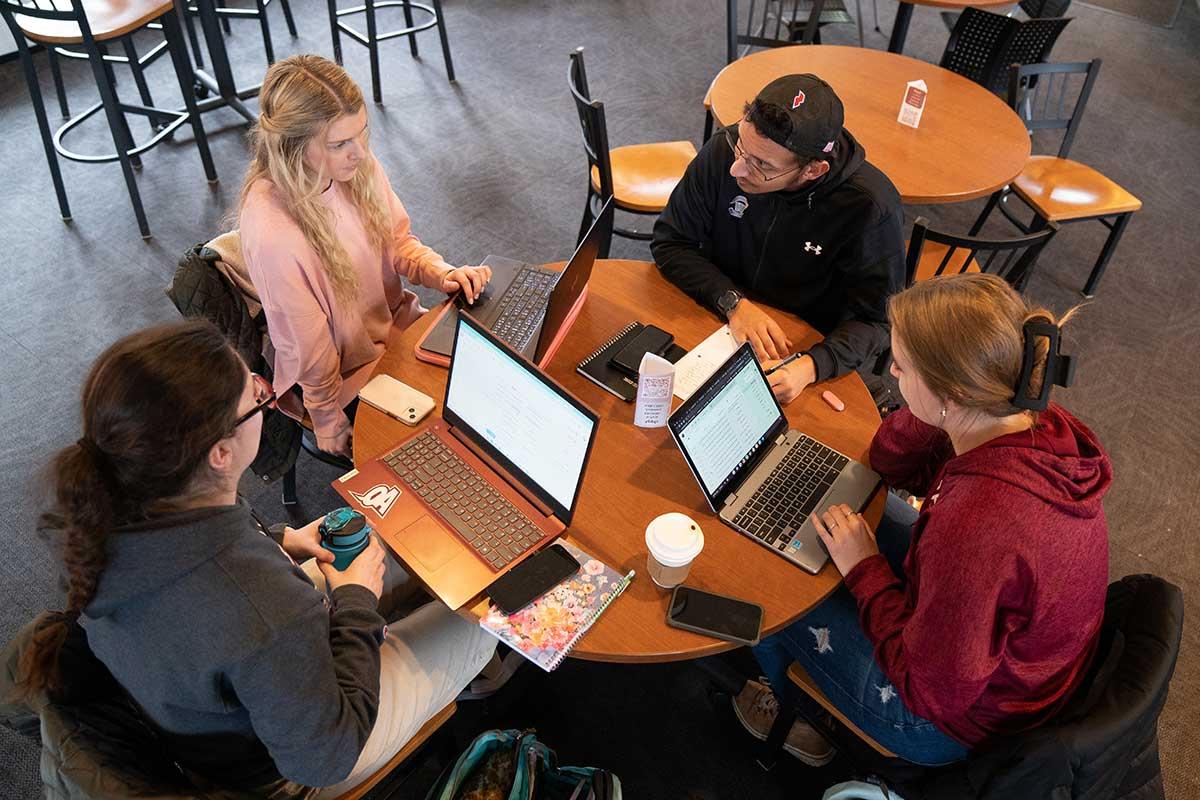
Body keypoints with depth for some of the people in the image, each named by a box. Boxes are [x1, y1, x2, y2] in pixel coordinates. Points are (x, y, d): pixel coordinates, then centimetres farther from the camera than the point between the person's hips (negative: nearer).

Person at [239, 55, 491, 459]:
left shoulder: (355, 162, -14)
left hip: (398, 322, 6)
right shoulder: (272, 233, -33)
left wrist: (443, 273, -15)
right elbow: (311, 352, -22)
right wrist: (334, 432, -11)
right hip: (353, 375, -6)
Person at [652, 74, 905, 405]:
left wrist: (811, 366, -36)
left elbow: (875, 320, -17)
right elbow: (670, 242, -7)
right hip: (718, 323, 1)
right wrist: (734, 302, -22)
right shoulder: (723, 151, -15)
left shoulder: (870, 208, -24)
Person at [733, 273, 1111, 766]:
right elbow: (891, 463, -2)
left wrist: (865, 570, -20)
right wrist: (926, 412, -21)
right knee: (859, 502, 18)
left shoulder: (974, 522, -43)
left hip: (960, 721, -7)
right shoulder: (1044, 428, -17)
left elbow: (931, 691, -28)